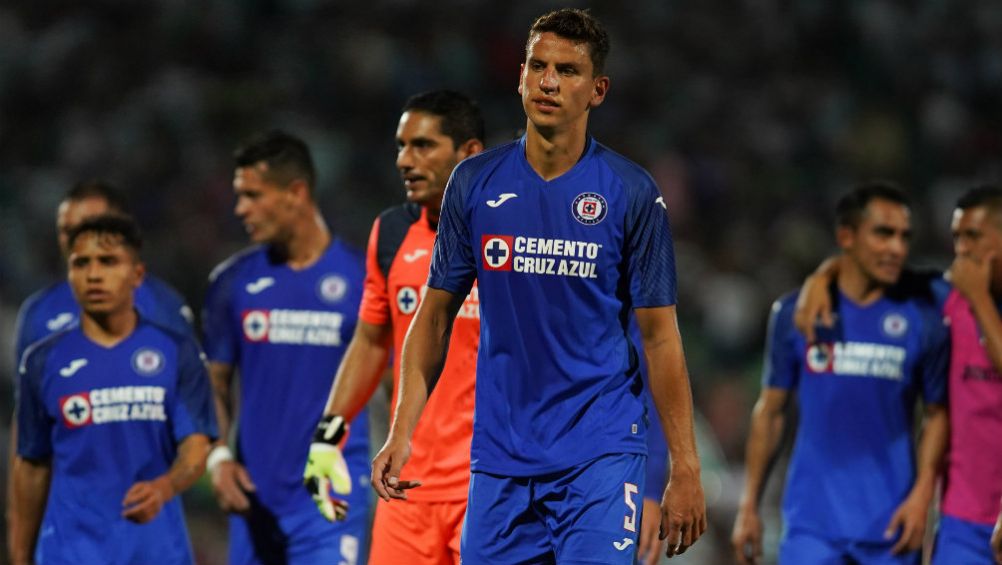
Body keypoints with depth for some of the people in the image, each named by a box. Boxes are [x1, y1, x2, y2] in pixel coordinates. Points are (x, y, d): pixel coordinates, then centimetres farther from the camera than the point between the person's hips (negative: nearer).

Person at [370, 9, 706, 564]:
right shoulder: (474, 183, 4)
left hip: (600, 452, -3)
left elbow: (660, 336, -1)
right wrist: (401, 433, 0)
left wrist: (685, 469, -4)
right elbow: (436, 314, 10)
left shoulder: (631, 193, -3)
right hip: (499, 454, 3)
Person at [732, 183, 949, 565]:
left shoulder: (922, 321, 1)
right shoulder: (795, 314, 2)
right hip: (812, 523, 0)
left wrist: (922, 494, -7)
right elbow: (770, 411, 10)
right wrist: (749, 507, 8)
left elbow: (938, 413, 7)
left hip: (891, 525, 0)